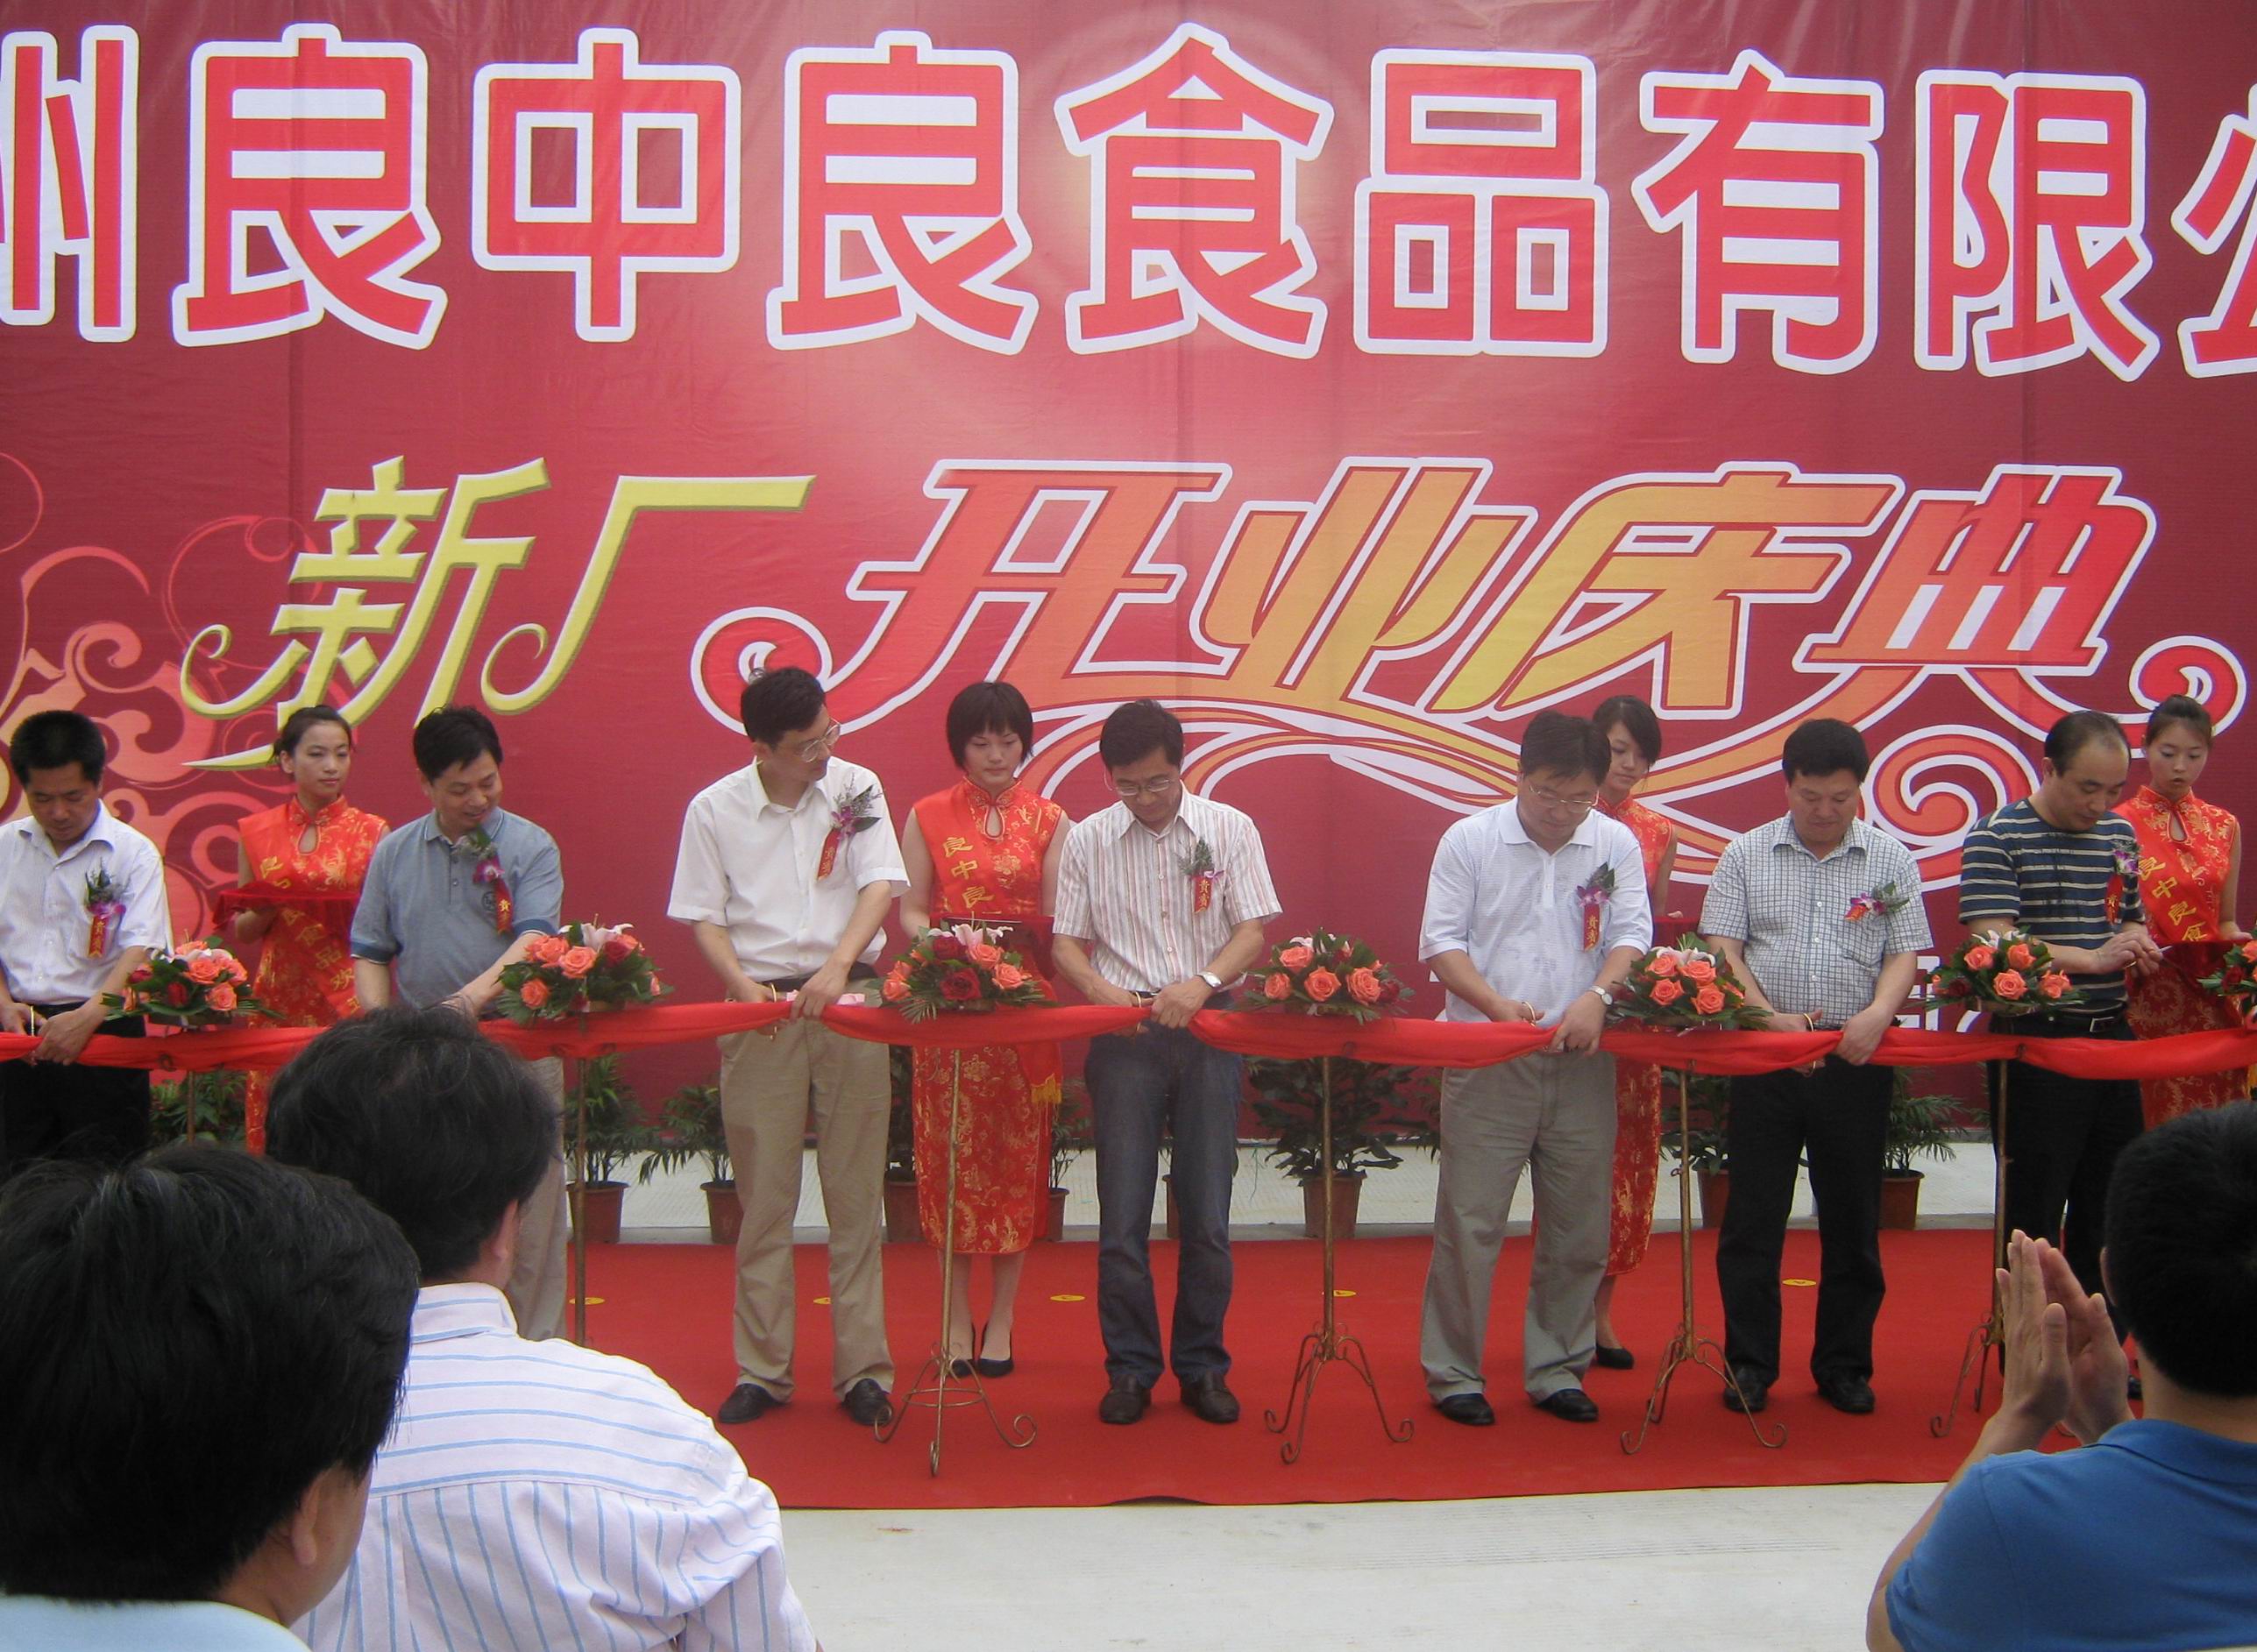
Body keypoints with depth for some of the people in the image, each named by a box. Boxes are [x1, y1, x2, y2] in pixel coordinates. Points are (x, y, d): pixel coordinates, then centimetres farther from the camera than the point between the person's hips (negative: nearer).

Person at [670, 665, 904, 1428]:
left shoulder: (856, 789, 3)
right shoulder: (714, 810, 1)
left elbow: (880, 886, -6)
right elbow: (705, 920, 3)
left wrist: (838, 966, -22)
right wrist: (744, 987, -14)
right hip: (760, 1009, 0)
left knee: (856, 1195, 3)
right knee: (764, 1198, 4)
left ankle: (862, 1370, 10)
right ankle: (762, 1370, 14)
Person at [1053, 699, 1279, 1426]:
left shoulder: (1229, 830, 3)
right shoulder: (1088, 840, 5)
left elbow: (1254, 931, -1)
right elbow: (1066, 943, 5)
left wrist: (1202, 984, -19)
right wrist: (1102, 990, -16)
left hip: (1207, 1031, 0)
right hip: (1123, 1036, 0)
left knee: (1208, 1215, 3)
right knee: (1122, 1216, 1)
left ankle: (1202, 1366, 17)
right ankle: (1130, 1368, 14)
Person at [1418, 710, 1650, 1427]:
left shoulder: (1617, 845, 5)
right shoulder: (1469, 840, -1)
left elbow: (1631, 935, 2)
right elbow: (1440, 941, -3)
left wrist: (1597, 997, -18)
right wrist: (1497, 1004, -18)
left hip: (1582, 1061, 3)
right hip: (1486, 1058, -3)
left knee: (1578, 1225, 8)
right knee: (1470, 1220, 0)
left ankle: (1556, 1368, 22)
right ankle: (1452, 1370, 11)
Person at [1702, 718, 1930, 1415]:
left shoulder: (1891, 860, 6)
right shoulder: (1746, 855, 4)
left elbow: (1905, 954, 2)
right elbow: (1723, 949, -1)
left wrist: (1877, 1016, -17)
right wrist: (1770, 1016, -14)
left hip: (1857, 1062, 1)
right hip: (1765, 1057, -1)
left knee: (1853, 1221, 8)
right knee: (1753, 1216, 3)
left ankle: (1845, 1365, 21)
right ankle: (1749, 1365, 14)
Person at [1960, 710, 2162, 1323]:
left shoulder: (2120, 835, 11)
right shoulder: (1997, 837, -10)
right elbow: (1993, 942, -19)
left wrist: (2140, 944, 0)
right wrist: (2092, 959, -25)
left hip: (2112, 1037, 6)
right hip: (2037, 1043, -6)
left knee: (2111, 1208, 13)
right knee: (2034, 1213, 1)